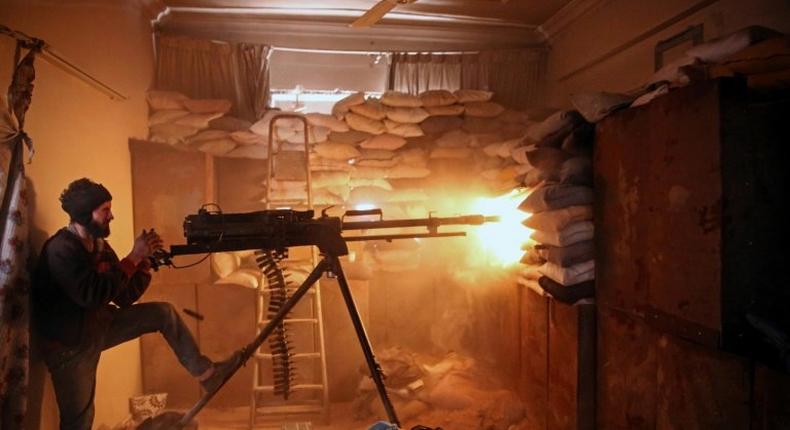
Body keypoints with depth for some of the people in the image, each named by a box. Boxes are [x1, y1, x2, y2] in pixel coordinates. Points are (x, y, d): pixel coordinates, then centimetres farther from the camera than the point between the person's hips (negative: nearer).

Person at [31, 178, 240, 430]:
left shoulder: (99, 246, 3)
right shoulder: (60, 249, -22)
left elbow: (125, 298, 3)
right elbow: (92, 296, -33)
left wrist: (145, 260, -11)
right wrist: (134, 257, -27)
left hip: (100, 325, 7)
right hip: (70, 344, -7)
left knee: (164, 313, -1)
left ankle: (207, 374, 0)